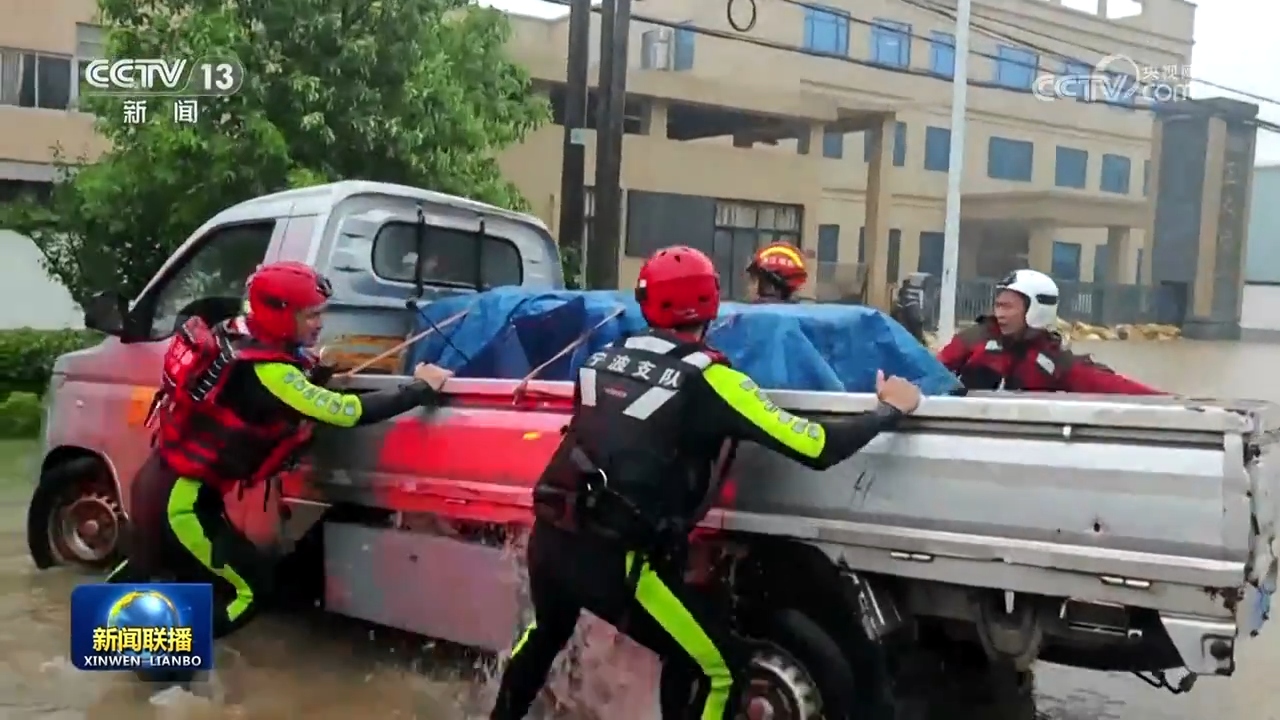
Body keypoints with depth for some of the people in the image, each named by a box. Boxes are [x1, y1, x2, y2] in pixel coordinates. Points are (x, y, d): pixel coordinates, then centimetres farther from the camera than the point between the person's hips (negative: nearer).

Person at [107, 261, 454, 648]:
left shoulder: (239, 337, -1)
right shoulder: (265, 371, -28)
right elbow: (347, 413, -31)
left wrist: (315, 373, 0)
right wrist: (422, 389, -24)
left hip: (161, 481, 9)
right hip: (181, 499, -9)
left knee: (153, 560, 34)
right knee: (250, 587, 3)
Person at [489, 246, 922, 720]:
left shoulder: (607, 359, 10)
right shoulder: (707, 378, -6)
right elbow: (819, 449, -7)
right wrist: (889, 410, 9)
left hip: (549, 536, 7)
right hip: (613, 556, -7)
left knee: (547, 632, 35)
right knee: (716, 669, 8)